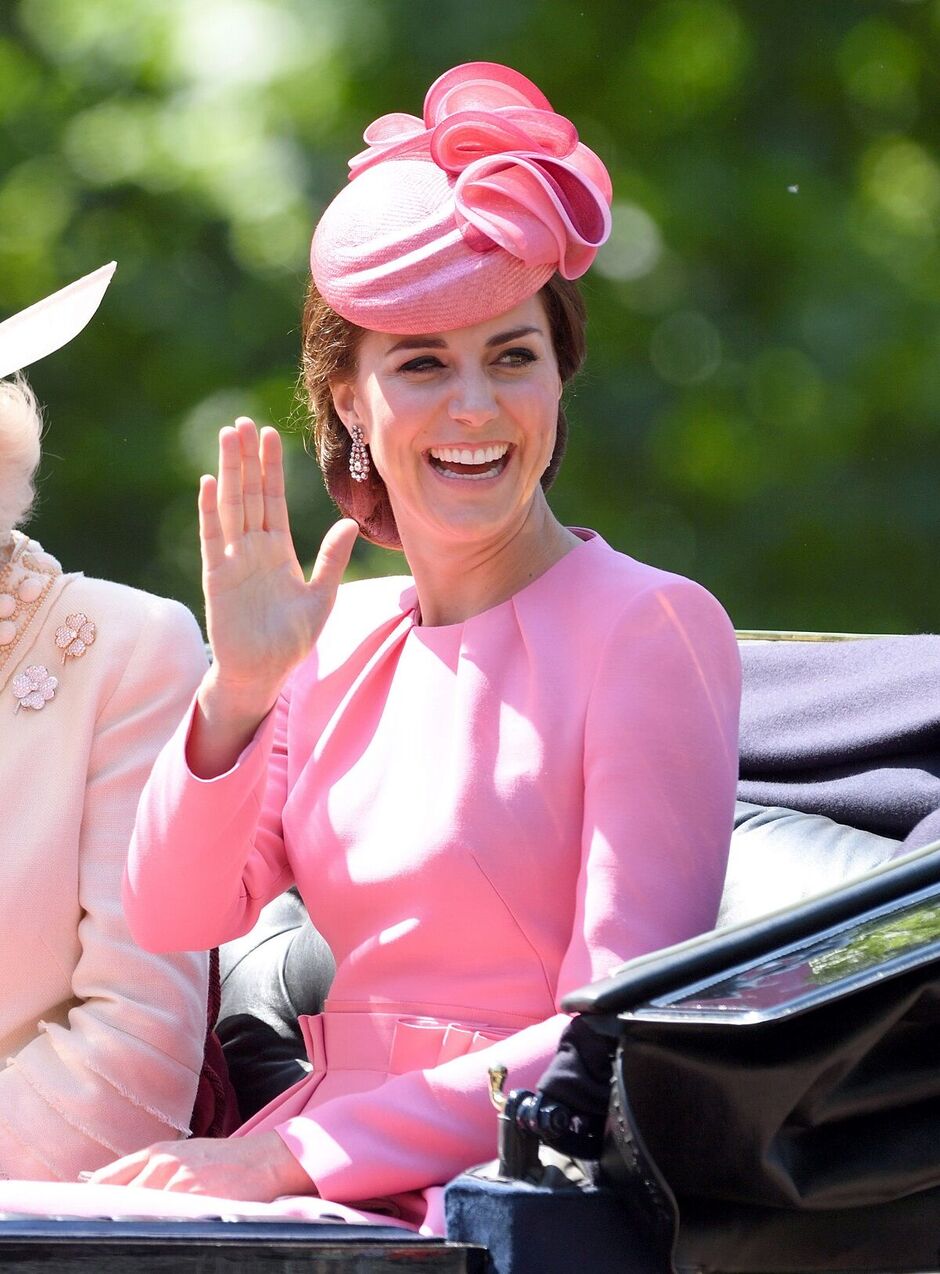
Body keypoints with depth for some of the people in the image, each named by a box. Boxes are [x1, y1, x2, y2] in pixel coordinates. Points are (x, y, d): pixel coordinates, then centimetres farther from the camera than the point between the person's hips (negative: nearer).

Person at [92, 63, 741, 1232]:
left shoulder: (650, 628, -5)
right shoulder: (341, 641, 14)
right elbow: (171, 918, 6)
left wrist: (292, 1155, -17)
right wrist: (237, 691, -9)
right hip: (322, 1184, 6)